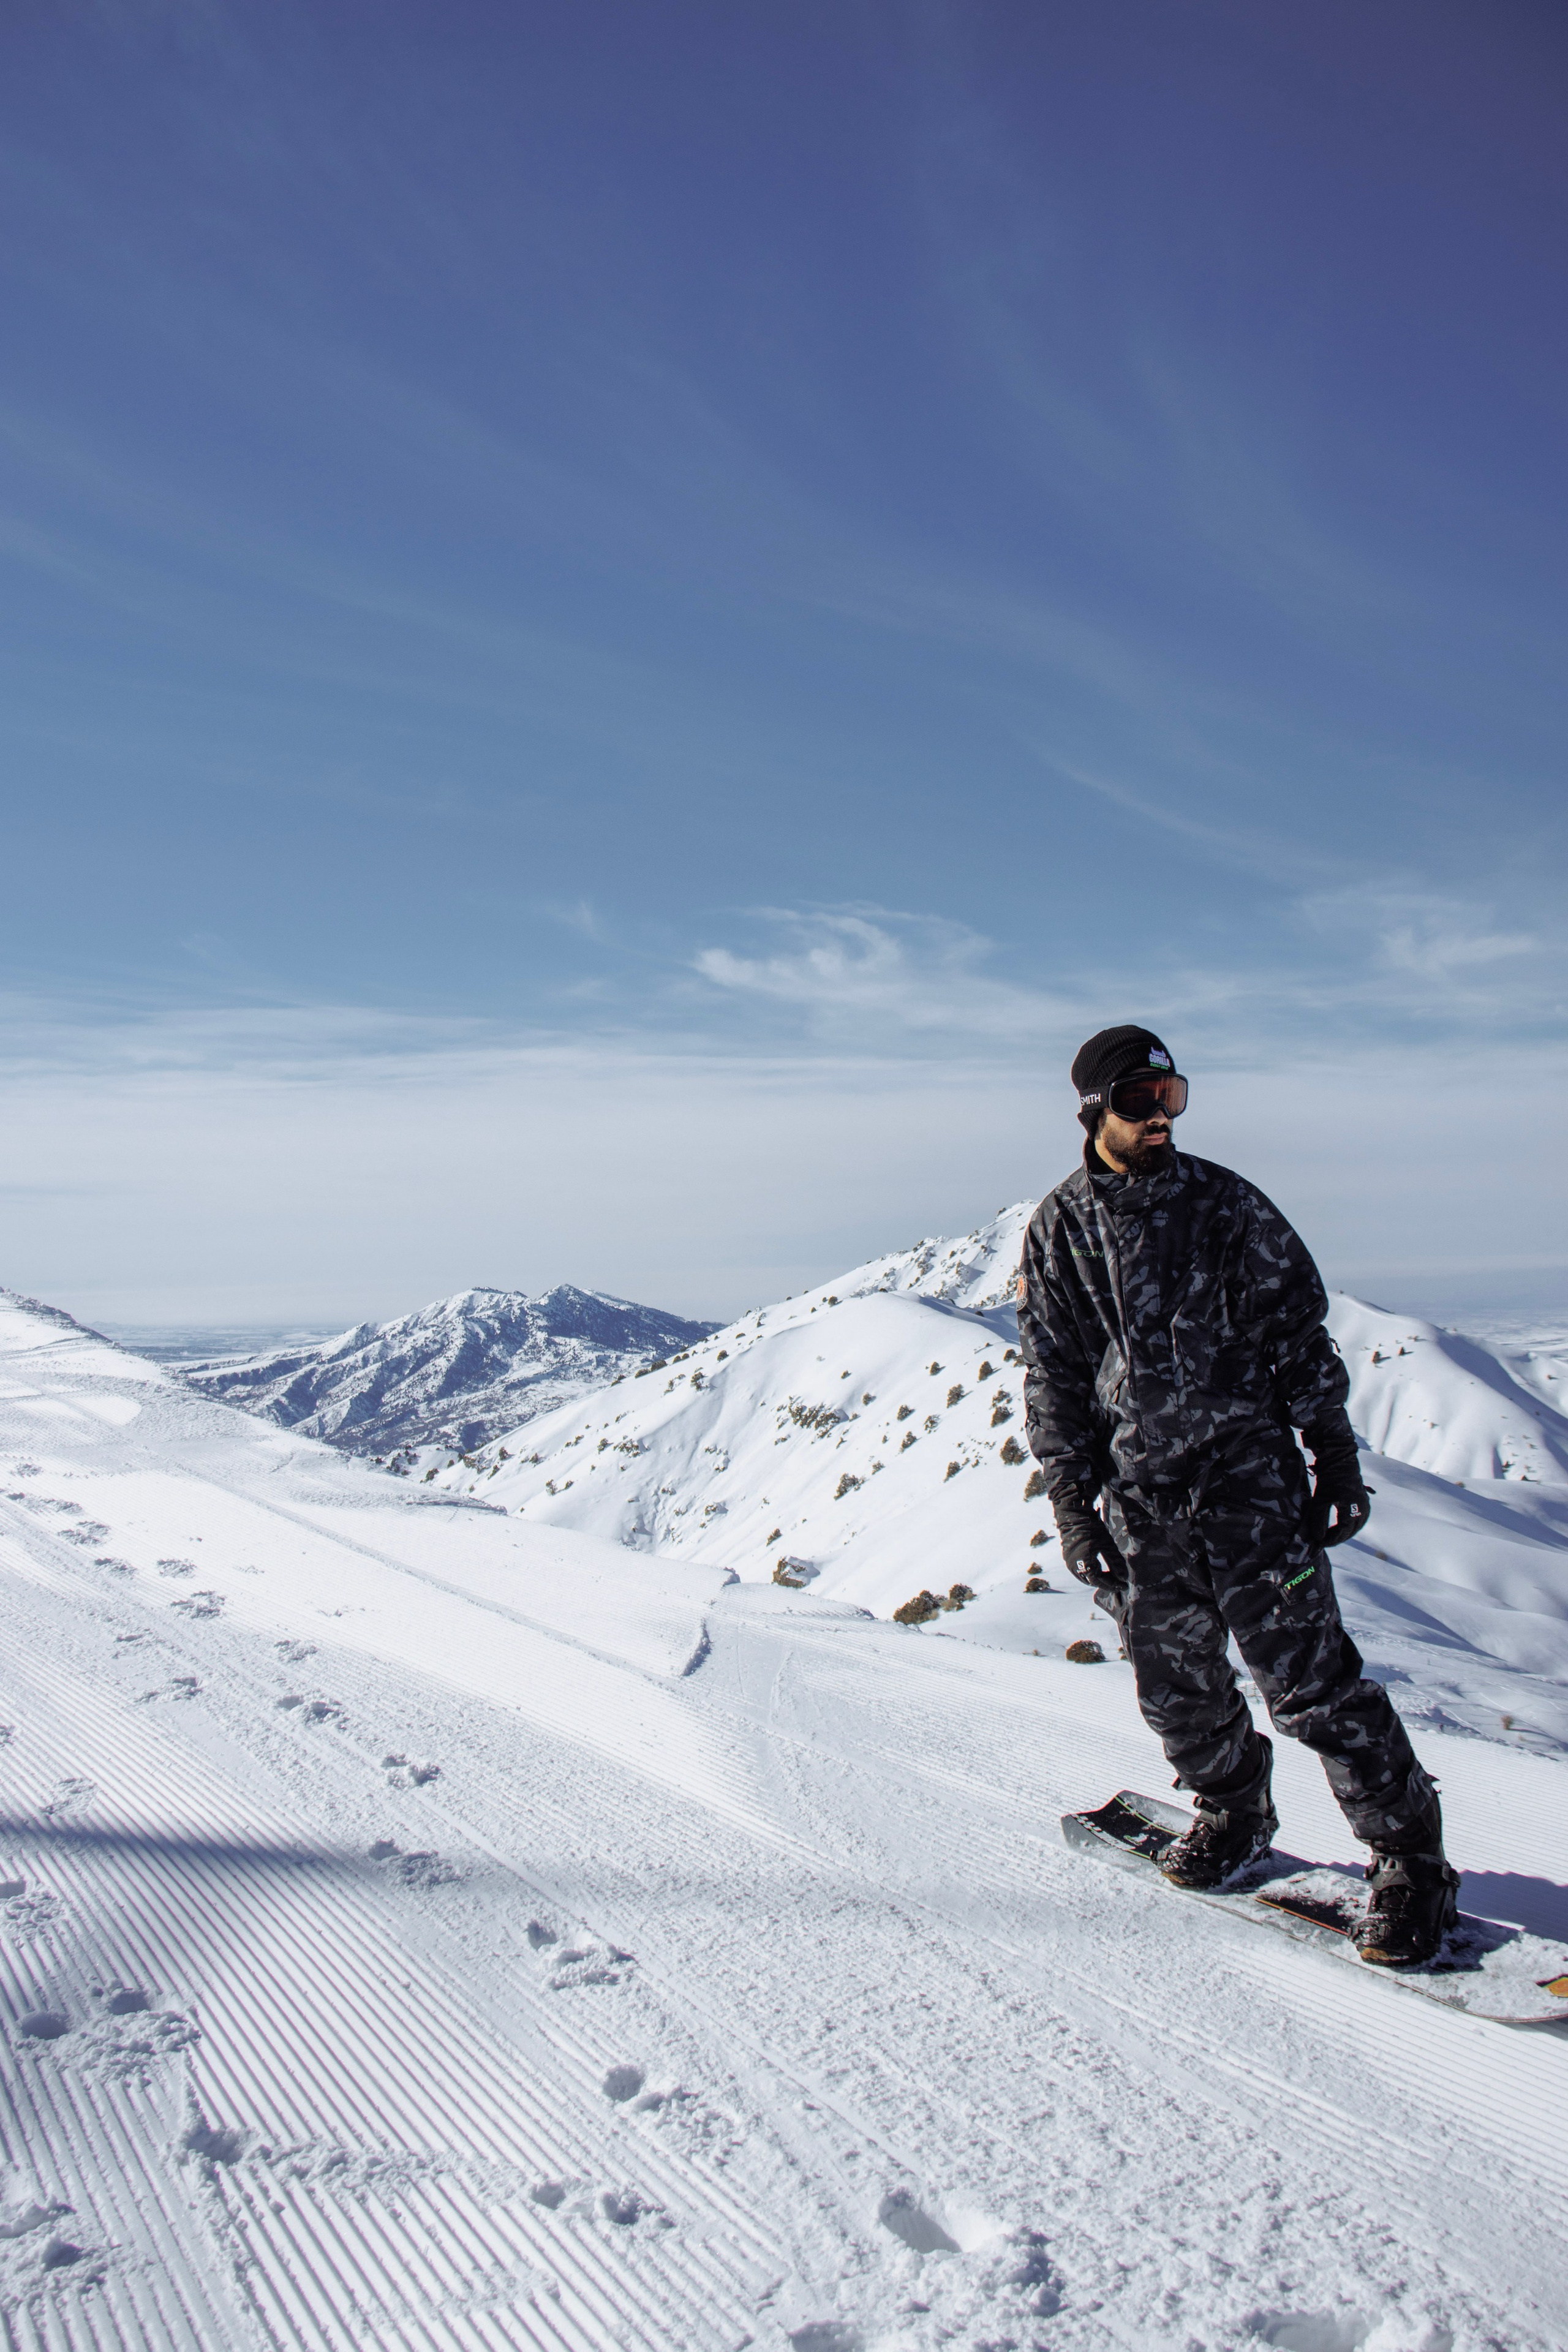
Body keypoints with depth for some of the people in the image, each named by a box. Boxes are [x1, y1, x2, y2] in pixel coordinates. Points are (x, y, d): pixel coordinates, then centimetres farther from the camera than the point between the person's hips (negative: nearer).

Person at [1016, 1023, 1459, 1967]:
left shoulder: (1223, 1200, 2)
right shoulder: (1058, 1232, 5)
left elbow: (1300, 1329, 6)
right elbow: (1054, 1381, 7)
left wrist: (1335, 1453, 1)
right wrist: (1074, 1505, 2)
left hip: (1250, 1467, -2)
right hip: (1140, 1491, 2)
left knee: (1305, 1669, -7)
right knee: (1176, 1683, 8)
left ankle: (1409, 1851, 6)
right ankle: (1235, 1813, 35)